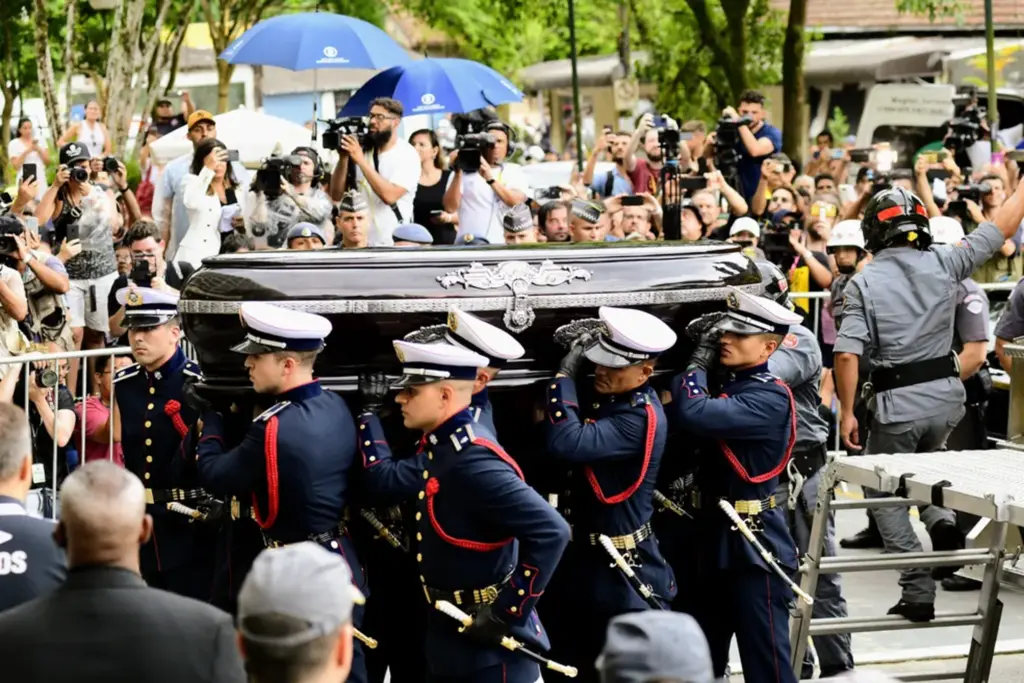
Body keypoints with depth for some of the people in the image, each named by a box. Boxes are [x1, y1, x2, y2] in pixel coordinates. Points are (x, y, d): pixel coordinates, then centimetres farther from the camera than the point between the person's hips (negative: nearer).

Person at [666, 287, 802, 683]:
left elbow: (693, 414, -29)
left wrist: (700, 360, -14)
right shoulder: (724, 384, 11)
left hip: (754, 546, -9)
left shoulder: (770, 397, -17)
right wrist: (702, 357, -1)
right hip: (714, 539, 9)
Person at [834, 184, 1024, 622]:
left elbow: (847, 354, -16)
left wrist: (847, 413, -7)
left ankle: (918, 590, 2)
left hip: (898, 404, -4)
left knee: (882, 493, 11)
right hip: (947, 396, 4)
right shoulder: (944, 264, -3)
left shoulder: (864, 282, -9)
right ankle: (940, 520, 1)